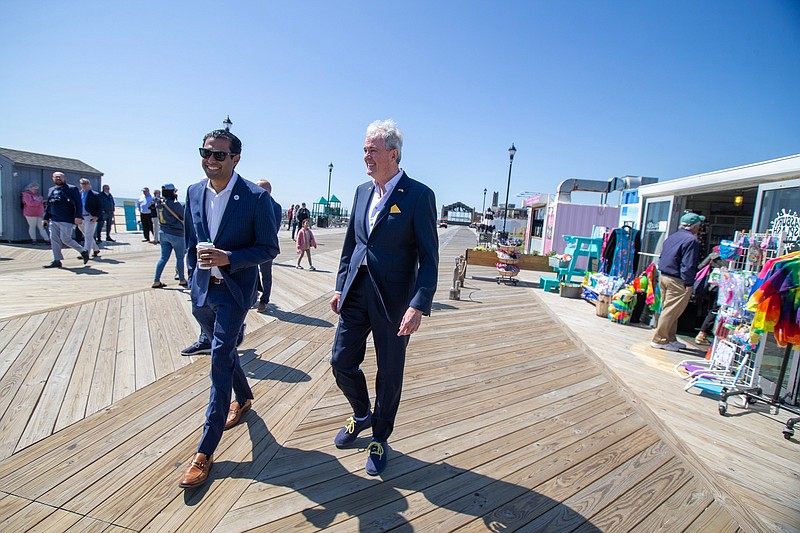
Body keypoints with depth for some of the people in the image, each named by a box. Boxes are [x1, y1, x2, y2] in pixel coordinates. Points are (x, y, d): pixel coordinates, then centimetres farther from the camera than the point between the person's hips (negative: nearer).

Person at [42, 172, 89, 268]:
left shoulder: (72, 189, -3)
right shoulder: (51, 190, 17)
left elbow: (78, 204, -10)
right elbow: (49, 205, 23)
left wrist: (78, 217, -19)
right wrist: (46, 218, 18)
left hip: (67, 220, -7)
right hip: (53, 220, 7)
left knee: (65, 239, -9)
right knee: (54, 240, 4)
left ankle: (83, 252, 12)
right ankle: (57, 261, 10)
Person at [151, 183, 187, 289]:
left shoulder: (159, 204, 5)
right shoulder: (175, 204, -17)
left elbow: (160, 217, 14)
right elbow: (184, 217, -6)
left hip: (163, 234, 7)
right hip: (176, 235, -6)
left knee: (164, 257, 11)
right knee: (180, 258, 8)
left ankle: (156, 281, 9)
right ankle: (182, 280, 20)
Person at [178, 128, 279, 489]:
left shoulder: (256, 197, -14)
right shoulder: (194, 193, 4)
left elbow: (269, 249, -12)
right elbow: (190, 241, 16)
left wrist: (228, 258, -24)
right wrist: (193, 278, 15)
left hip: (234, 290, -6)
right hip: (201, 288, 6)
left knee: (220, 363, -6)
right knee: (223, 350, 22)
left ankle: (205, 451, 7)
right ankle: (243, 398, 50)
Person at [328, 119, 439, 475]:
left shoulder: (418, 195, -10)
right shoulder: (363, 191, 9)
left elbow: (429, 257, -13)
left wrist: (419, 305, -22)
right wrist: (340, 287, 12)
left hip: (393, 299, -5)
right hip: (356, 294, 6)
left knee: (389, 373, 10)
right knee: (341, 362, 10)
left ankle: (380, 437, 35)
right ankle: (362, 415, 41)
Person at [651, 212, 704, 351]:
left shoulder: (672, 237, 13)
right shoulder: (692, 240, -14)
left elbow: (662, 258, 18)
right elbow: (688, 265, -18)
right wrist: (689, 283, -14)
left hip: (663, 276, 9)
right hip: (677, 281, -9)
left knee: (669, 310, 16)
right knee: (671, 312, -3)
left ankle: (671, 339, 25)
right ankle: (659, 340, 2)